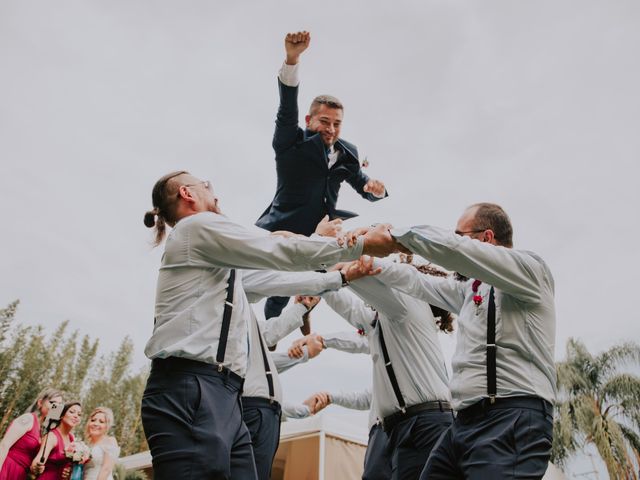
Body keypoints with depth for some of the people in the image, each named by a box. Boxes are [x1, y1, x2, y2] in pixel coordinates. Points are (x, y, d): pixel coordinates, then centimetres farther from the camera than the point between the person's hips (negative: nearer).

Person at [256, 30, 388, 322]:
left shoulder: (346, 154, 5)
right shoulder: (292, 144, -8)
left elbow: (363, 186, 15)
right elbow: (288, 108, -24)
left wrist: (374, 188, -12)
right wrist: (292, 58, -41)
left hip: (321, 231, 5)